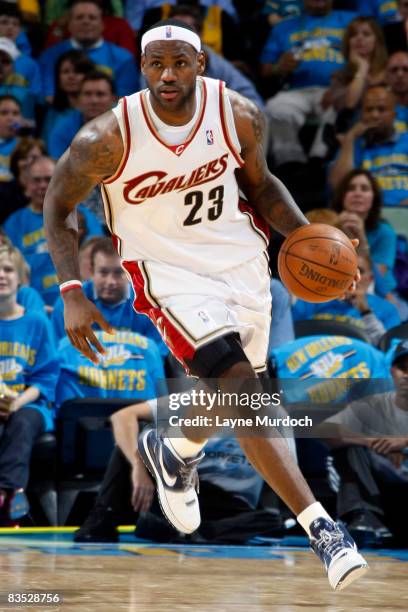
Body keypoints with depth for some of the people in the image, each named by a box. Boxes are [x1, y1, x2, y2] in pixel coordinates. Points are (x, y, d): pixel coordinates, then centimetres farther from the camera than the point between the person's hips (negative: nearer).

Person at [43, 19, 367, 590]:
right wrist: (72, 295, -15)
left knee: (233, 393, 14)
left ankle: (175, 449, 50)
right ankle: (318, 525, -21)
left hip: (239, 257, 5)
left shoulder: (239, 114, -12)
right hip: (167, 269, -4)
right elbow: (58, 205, -6)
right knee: (241, 384, -22)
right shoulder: (110, 138, -21)